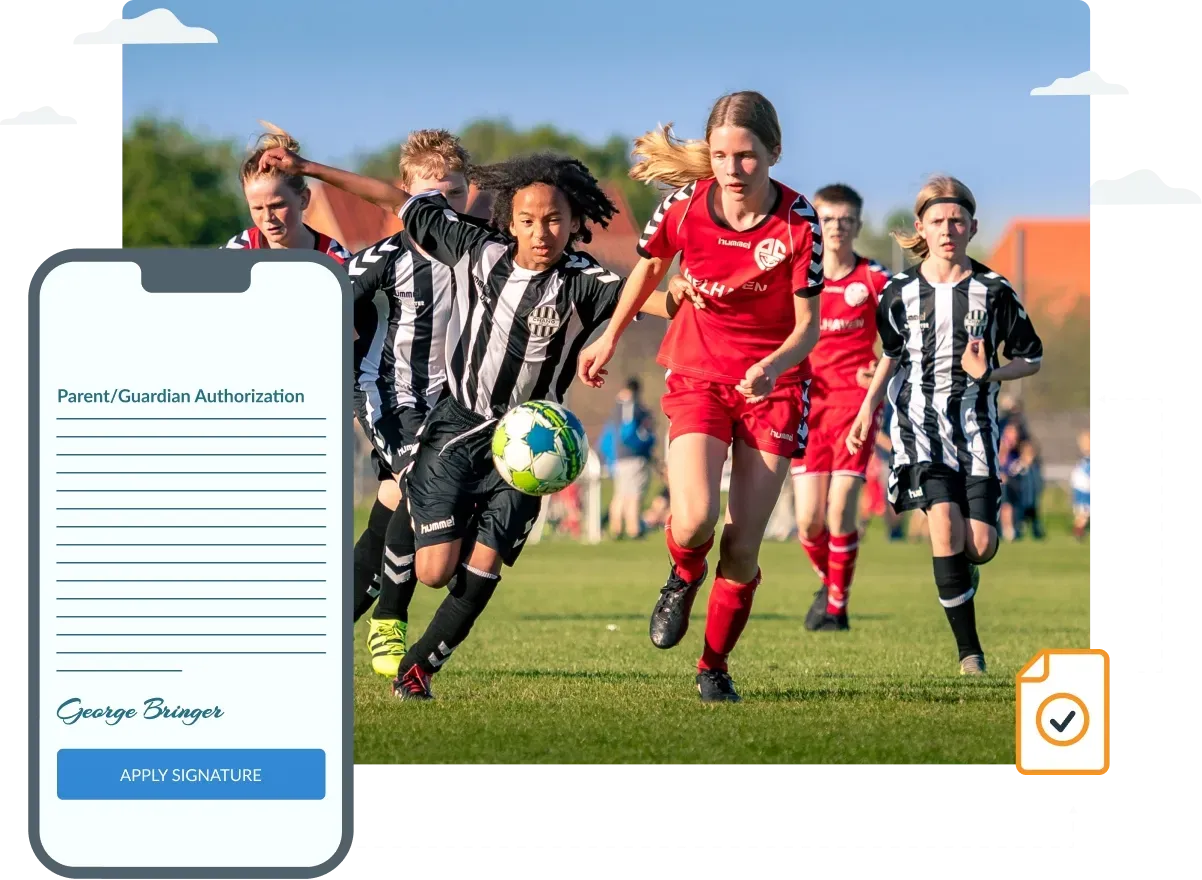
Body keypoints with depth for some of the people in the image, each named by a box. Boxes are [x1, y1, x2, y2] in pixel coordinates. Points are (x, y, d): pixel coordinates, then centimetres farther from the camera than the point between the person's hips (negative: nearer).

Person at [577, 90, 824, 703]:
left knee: (743, 546, -4)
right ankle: (684, 578, 15)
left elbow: (808, 325, -12)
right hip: (697, 373, 1)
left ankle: (714, 667, 19)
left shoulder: (797, 221, -17)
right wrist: (610, 338, 18)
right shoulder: (684, 203, -11)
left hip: (773, 383, -1)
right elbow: (650, 265, 11)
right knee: (694, 521, -22)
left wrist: (772, 368, -32)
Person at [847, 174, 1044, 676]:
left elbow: (1031, 359, 6)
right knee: (945, 519, -21)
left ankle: (959, 572, 34)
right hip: (919, 422, 0)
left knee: (980, 545, -8)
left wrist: (989, 374, -12)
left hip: (976, 425, 0)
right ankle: (969, 651, -13)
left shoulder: (993, 291, -1)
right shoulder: (900, 292, 3)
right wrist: (868, 408, 10)